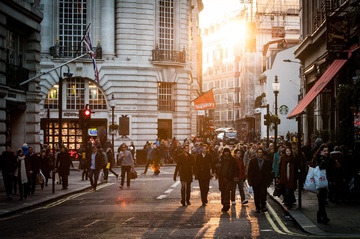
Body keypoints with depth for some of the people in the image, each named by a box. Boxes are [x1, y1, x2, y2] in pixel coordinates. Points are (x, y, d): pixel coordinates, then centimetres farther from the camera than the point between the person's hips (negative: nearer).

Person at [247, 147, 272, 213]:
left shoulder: (266, 162, 5)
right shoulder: (252, 161, 4)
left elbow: (269, 172, 7)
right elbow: (249, 171, 3)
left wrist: (268, 181, 3)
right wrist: (250, 180, -3)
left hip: (263, 181, -1)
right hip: (255, 181, 1)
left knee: (263, 194, -12)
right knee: (256, 195, 5)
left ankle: (263, 207, -5)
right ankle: (257, 208, 13)